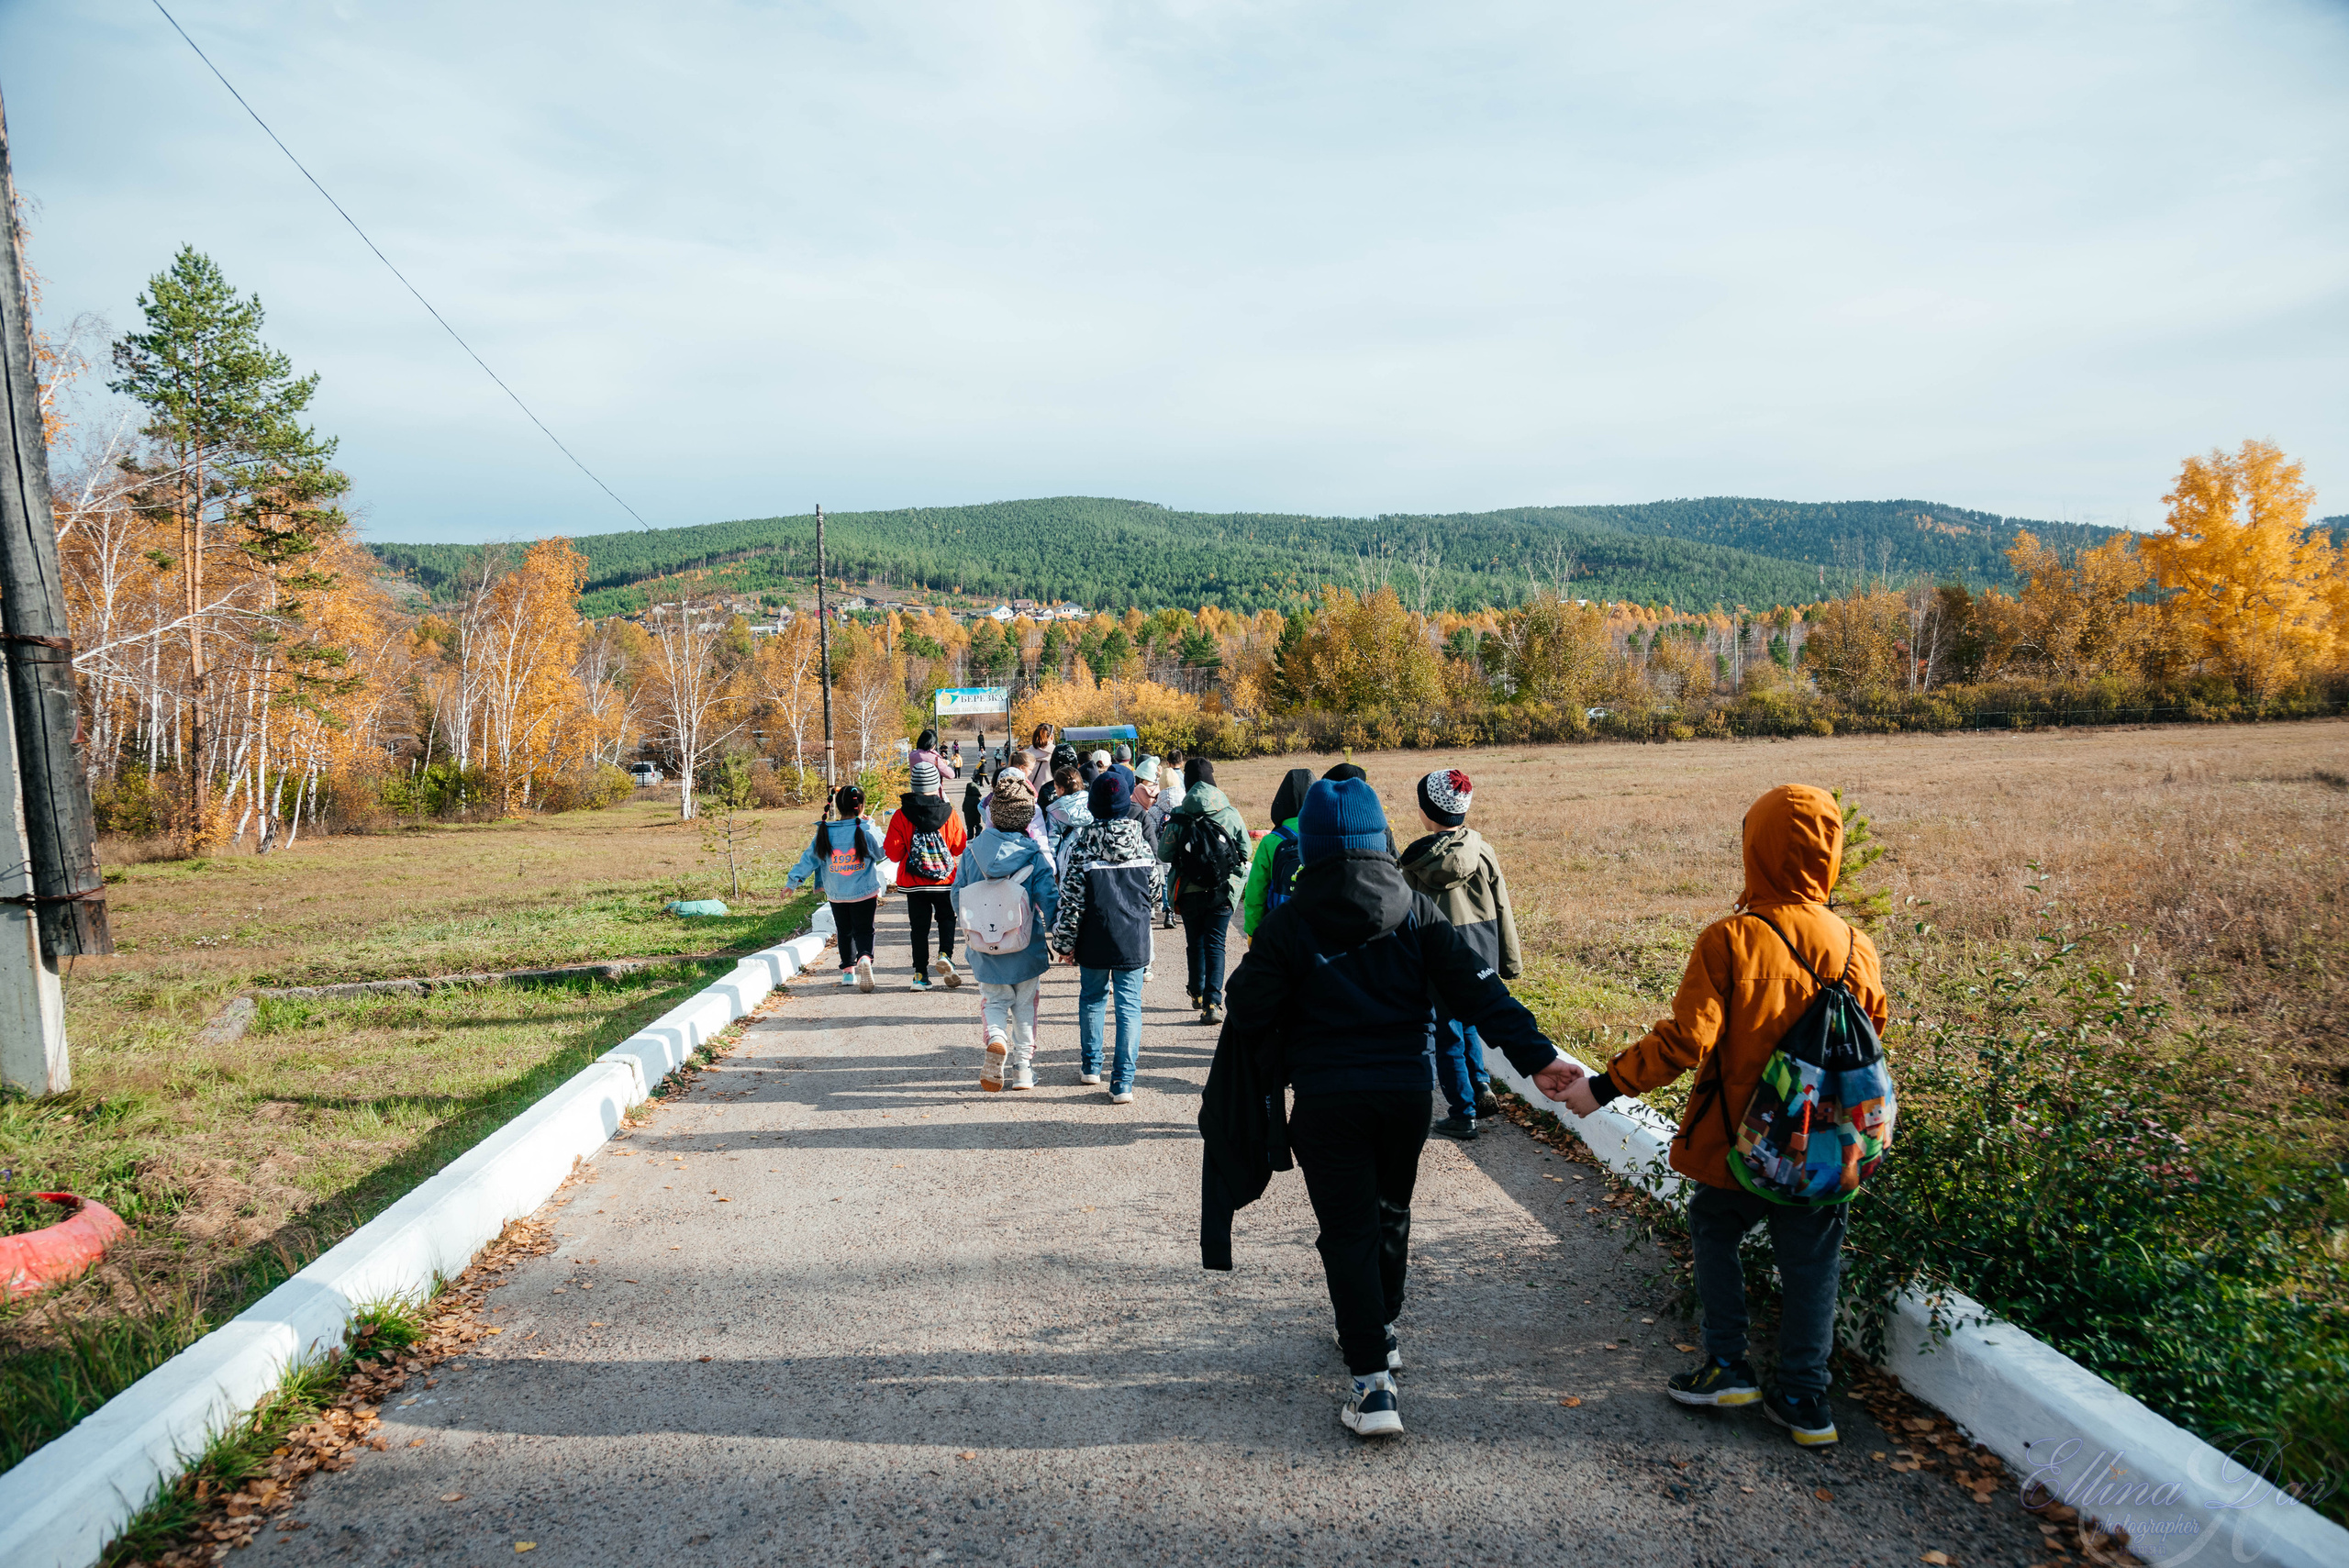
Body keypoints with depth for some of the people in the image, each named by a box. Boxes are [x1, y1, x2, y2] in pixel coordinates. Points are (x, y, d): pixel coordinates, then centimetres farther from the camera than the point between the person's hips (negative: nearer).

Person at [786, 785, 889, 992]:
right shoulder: (866, 832, -14)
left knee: (844, 931, 18)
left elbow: (810, 859, 1)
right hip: (864, 892, -3)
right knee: (864, 930, 0)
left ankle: (848, 970, 19)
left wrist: (792, 881, 10)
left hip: (836, 895, 3)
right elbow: (883, 852, 1)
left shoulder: (825, 833, -4)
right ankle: (865, 957, -28)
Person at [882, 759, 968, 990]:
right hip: (945, 883, 0)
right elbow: (960, 847, 0)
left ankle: (920, 974, 7)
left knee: (919, 927, 9)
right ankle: (945, 954, -5)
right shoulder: (949, 814, -8)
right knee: (947, 919, 18)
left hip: (913, 883, 0)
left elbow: (893, 853, -7)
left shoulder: (901, 816, -9)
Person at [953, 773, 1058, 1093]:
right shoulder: (1035, 855, -13)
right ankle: (1023, 1068, 16)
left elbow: (957, 896, 3)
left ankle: (995, 1038, -14)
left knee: (993, 1000, 16)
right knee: (1025, 1006, 14)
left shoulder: (972, 851, -5)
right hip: (1027, 948, -1)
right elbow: (1049, 901, -14)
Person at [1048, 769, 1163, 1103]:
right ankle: (1123, 1082, 0)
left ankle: (1091, 1066, 30)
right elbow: (1156, 893, 9)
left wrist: (1064, 942, 0)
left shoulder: (1081, 845, -10)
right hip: (1133, 940, 1)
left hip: (1094, 941, -1)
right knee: (1129, 1004, 3)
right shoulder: (1142, 843, -2)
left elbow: (1071, 900, -9)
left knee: (1092, 998, 18)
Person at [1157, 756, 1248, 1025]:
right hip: (1223, 892, 0)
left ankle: (1197, 994, 32)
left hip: (1190, 892, 0)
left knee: (1194, 942, 17)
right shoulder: (1231, 814, -7)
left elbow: (1164, 854, -4)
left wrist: (1163, 835, 15)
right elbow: (1245, 851, 0)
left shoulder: (1179, 819, -10)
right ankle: (1212, 1002, -8)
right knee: (1215, 944, 3)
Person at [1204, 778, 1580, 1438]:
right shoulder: (1415, 910, -2)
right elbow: (1478, 989, -8)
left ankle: (1372, 1379, -1)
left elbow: (1250, 1012, -7)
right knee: (1390, 1213, 23)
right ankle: (1381, 1328, 43)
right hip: (1406, 1091, 4)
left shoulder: (1289, 923, -9)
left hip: (1326, 1100, -3)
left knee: (1348, 1230, 4)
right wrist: (1536, 1056, -10)